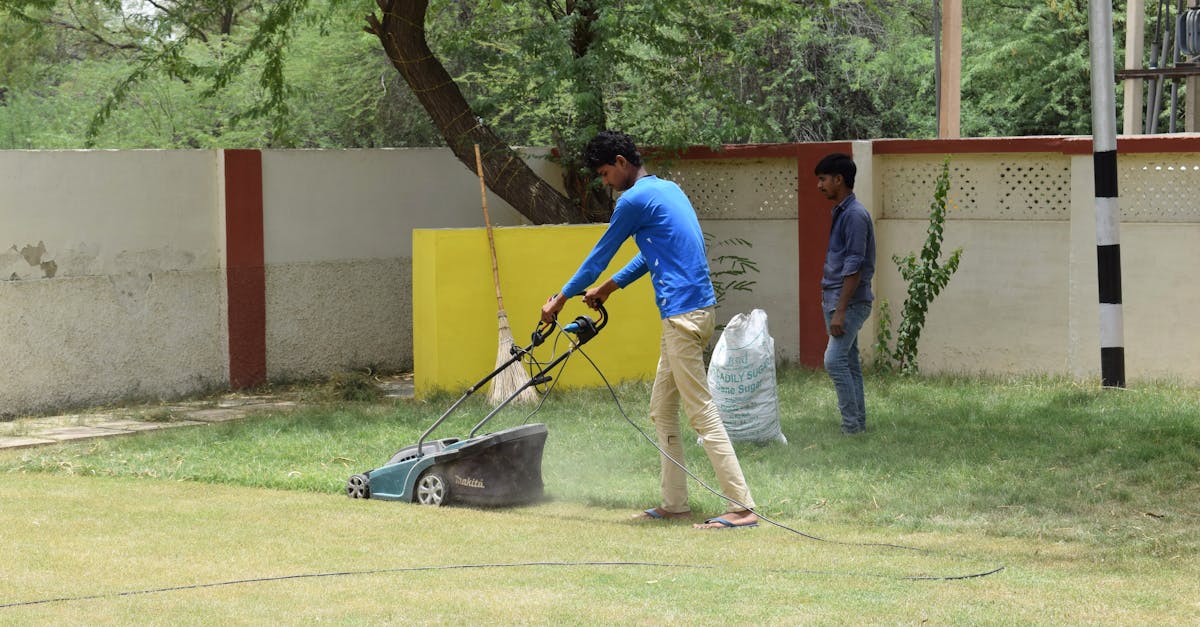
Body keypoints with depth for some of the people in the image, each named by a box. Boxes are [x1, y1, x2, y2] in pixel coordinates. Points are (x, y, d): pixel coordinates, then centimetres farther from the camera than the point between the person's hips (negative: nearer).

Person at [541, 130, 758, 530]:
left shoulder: (635, 200, -9)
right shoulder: (668, 189, 18)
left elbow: (600, 255, 0)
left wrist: (561, 299, 12)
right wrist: (609, 288, 34)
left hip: (683, 314, -10)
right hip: (699, 307, 10)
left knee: (702, 414, -11)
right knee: (662, 411, 15)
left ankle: (742, 508, -14)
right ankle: (674, 503, 17)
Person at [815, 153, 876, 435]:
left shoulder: (855, 215, -16)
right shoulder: (840, 212, 15)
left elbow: (854, 267, -20)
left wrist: (840, 311, -22)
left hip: (850, 302, -10)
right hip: (836, 300, 10)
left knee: (835, 360, -14)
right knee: (849, 362, 11)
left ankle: (852, 425, -12)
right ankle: (858, 423, 14)